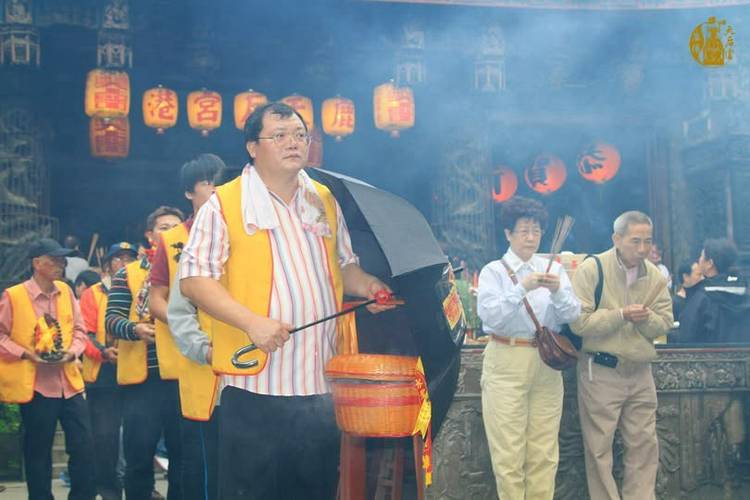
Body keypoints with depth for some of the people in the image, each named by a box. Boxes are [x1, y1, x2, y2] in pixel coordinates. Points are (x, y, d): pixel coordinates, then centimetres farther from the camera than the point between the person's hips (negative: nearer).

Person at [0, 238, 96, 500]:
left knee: (84, 446, 2)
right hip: (35, 385, -4)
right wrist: (27, 353, -15)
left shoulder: (66, 291, 8)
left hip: (69, 382, 4)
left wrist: (72, 352, -7)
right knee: (38, 452, 5)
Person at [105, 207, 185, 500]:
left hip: (182, 374, 1)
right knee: (138, 456, 2)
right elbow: (111, 319, 0)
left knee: (184, 454, 6)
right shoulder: (128, 274, 10)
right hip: (142, 377, -1)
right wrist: (135, 328, -19)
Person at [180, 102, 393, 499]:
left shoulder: (325, 202, 14)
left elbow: (344, 264, 23)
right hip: (256, 386, -5)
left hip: (323, 388, 5)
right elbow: (194, 279, -9)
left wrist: (364, 285, 1)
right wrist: (252, 322, -20)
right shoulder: (224, 205, -3)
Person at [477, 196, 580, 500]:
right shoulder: (494, 271, 1)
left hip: (546, 363, 3)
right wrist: (522, 288, -23)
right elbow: (489, 315, -14)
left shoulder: (552, 268, 10)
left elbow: (572, 315, 1)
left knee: (544, 451, 5)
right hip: (506, 363, -3)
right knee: (508, 451, -3)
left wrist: (558, 291, -18)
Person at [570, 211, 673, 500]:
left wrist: (646, 318, -17)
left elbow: (665, 323, 4)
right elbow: (579, 322, -17)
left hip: (641, 373, 5)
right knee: (599, 448, 2)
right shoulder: (592, 268, -10)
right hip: (601, 371, -5)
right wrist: (622, 315, -21)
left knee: (644, 446, 8)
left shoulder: (654, 275, 5)